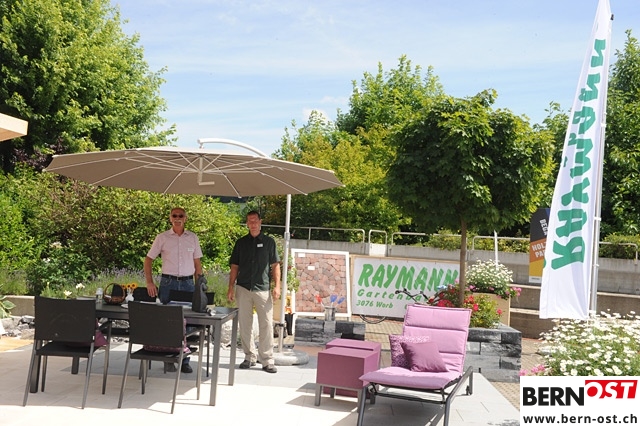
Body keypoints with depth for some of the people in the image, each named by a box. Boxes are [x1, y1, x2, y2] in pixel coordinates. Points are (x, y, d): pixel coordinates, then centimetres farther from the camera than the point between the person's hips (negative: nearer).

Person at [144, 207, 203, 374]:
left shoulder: (192, 238, 7)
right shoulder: (162, 237, 2)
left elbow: (197, 262, 12)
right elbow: (148, 259, 5)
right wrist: (149, 282, -5)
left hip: (187, 283, 1)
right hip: (168, 282, -1)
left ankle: (184, 361, 9)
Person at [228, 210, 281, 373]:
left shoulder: (269, 242, 6)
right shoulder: (241, 243, 11)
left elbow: (275, 265, 4)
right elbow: (234, 267, 11)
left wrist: (277, 286, -6)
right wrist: (231, 288, 4)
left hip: (263, 288, -2)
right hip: (243, 288, 2)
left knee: (266, 324, -4)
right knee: (244, 324, 5)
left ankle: (267, 360, 2)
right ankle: (249, 357, 17)